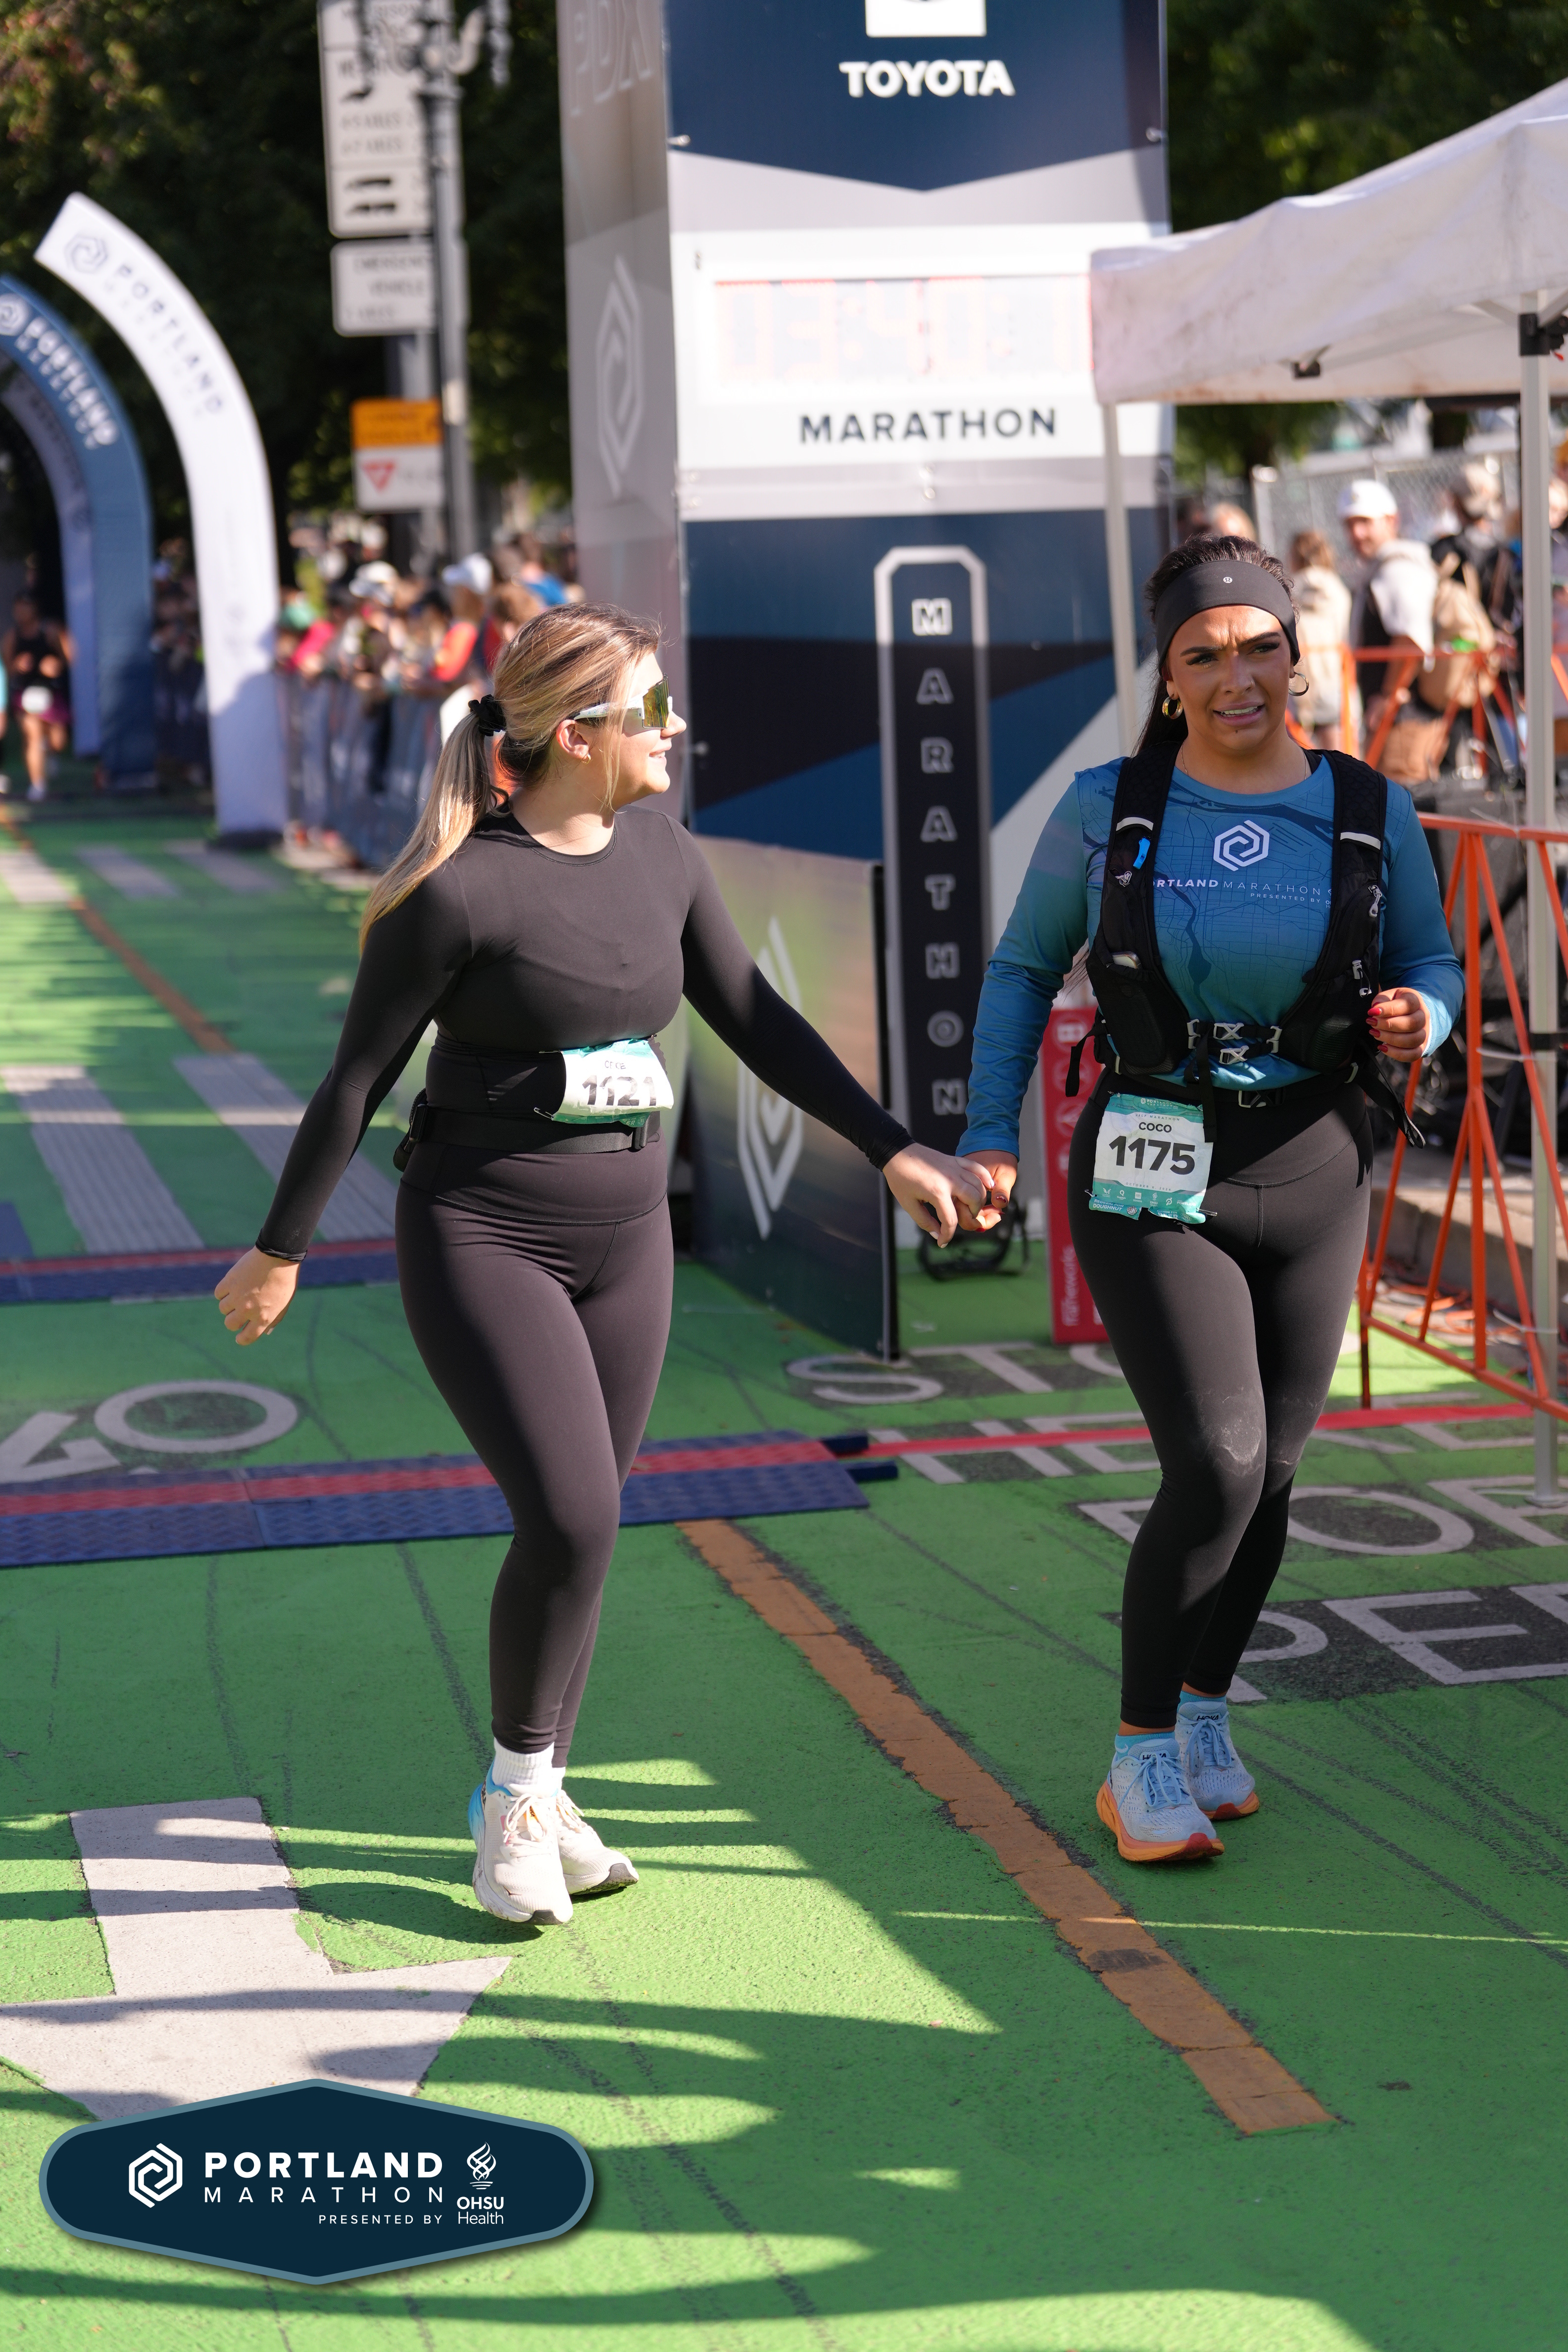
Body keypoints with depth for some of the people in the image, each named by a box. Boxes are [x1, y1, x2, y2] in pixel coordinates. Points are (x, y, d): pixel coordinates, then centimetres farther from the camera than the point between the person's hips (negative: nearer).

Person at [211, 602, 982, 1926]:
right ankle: (514, 1793, 6)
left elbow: (754, 1020, 12)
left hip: (625, 1233, 6)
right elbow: (360, 1076, -8)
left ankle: (537, 1798, 24)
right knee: (573, 1518, -15)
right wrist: (282, 1250, -1)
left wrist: (892, 1150, 9)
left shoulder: (662, 856, 2)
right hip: (479, 1233, -6)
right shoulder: (462, 887, -16)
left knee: (583, 1527, 9)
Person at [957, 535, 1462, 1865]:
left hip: (1312, 1175, 3)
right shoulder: (1108, 809, -3)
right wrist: (991, 1132, 0)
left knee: (1270, 1472, 10)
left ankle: (1205, 1708, 34)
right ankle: (1141, 1758, 4)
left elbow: (1434, 963, 11)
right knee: (1216, 1466, -13)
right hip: (1150, 1179, -3)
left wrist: (1416, 1019, -13)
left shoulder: (1369, 813, -1)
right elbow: (1025, 966, 8)